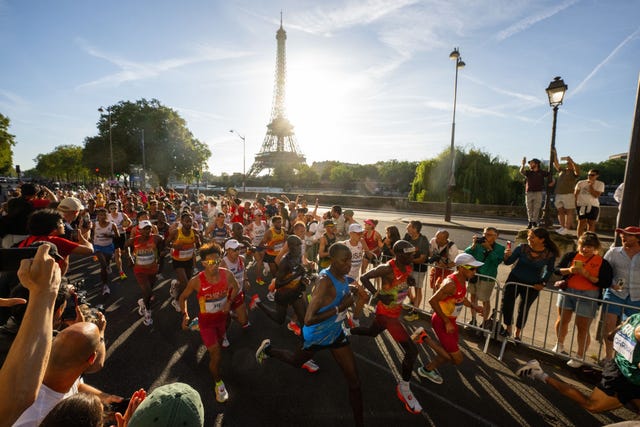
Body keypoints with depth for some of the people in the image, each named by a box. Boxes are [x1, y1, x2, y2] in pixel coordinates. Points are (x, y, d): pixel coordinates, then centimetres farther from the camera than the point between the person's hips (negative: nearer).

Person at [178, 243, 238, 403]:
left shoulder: (227, 274, -22)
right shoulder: (196, 281, -27)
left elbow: (236, 287, 0)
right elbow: (183, 297, -8)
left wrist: (229, 302, -14)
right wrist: (185, 315, -20)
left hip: (222, 317, 3)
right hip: (206, 320, -3)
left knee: (218, 342, 28)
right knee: (216, 355, -5)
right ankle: (218, 382, 23)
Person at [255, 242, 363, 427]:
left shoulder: (341, 275, -11)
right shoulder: (325, 282, -36)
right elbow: (308, 320, -37)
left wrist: (349, 296, -2)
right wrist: (340, 308, -34)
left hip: (336, 333, 6)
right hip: (316, 335, -5)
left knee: (354, 382, 8)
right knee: (297, 361, 26)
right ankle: (268, 349, 53)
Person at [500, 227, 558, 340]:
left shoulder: (550, 254, -12)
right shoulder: (522, 248, -14)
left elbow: (549, 270, 7)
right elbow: (508, 262, -11)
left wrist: (542, 283, 0)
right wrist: (507, 256, -32)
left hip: (532, 285, 0)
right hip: (514, 280, 0)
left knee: (523, 309, 14)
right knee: (506, 305, -3)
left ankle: (518, 333, 35)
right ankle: (507, 328, 24)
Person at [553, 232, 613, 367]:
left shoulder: (602, 263, -4)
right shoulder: (571, 256, 1)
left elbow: (606, 283, -10)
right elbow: (557, 270, 4)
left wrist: (587, 275, -20)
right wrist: (569, 270, -14)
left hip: (587, 297, -3)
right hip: (567, 291, 3)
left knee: (582, 327, 3)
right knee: (562, 320, 15)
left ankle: (580, 357, 21)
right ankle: (559, 345, 38)